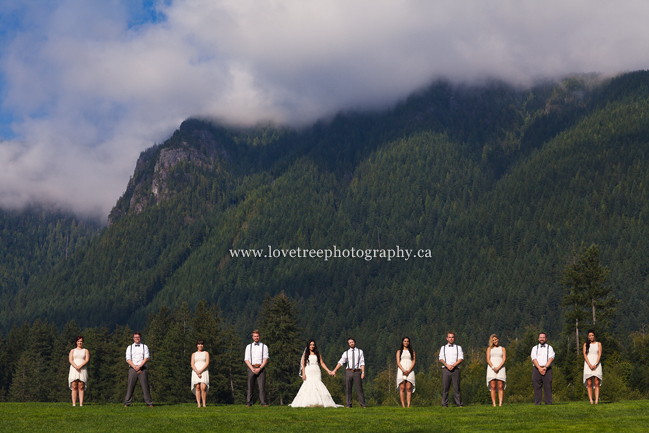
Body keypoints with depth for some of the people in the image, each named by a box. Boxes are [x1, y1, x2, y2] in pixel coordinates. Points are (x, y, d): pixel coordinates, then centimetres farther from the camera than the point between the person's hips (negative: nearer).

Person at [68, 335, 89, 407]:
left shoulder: (86, 351, 16)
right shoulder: (73, 351, 17)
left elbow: (87, 360, 2)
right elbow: (70, 360, 4)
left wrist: (80, 366, -14)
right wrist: (76, 367, -14)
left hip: (83, 370, -1)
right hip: (74, 369, 1)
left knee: (81, 387, -9)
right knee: (74, 387, -8)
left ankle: (81, 404, -14)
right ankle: (74, 404, -12)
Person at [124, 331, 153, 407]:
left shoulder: (144, 347, 12)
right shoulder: (129, 347, 14)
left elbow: (146, 358, 1)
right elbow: (128, 359, 5)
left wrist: (139, 366, -12)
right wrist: (135, 367, -10)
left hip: (142, 368, -1)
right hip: (132, 368, 1)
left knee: (145, 386, -5)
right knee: (130, 386, -5)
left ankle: (149, 403, -5)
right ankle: (127, 403, -2)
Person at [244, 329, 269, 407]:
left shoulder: (264, 346, 9)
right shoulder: (248, 347, 13)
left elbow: (266, 359, 3)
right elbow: (246, 359, 8)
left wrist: (259, 368, -10)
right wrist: (252, 369, -7)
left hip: (261, 368, -1)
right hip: (251, 367, 1)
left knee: (262, 386, -9)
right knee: (250, 386, -2)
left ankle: (263, 403, -10)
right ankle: (249, 403, 2)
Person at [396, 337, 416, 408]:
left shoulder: (412, 351, 15)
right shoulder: (399, 351, 14)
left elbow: (413, 362, 5)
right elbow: (398, 362, 3)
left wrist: (408, 371, -10)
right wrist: (403, 370, -13)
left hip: (410, 371, 0)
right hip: (401, 371, 0)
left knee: (409, 388, -10)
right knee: (402, 388, -9)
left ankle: (408, 406, -14)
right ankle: (403, 406, -11)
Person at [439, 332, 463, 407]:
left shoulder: (458, 348, 14)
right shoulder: (443, 348, 17)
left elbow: (461, 359, 3)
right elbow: (441, 359, 7)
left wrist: (453, 365, -10)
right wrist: (447, 365, -10)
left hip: (455, 369, -1)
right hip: (445, 369, 1)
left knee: (456, 387, -6)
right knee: (445, 388, -5)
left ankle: (459, 404, -5)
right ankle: (444, 404, -3)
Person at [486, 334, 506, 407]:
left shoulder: (502, 349, 14)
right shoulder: (489, 349, 15)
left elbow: (504, 359, 2)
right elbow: (488, 360, 4)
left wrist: (498, 367, -13)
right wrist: (493, 367, -13)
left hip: (500, 368, 0)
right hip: (491, 368, 0)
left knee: (500, 387, -9)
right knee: (493, 387, -7)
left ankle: (500, 404, -14)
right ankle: (494, 404, -11)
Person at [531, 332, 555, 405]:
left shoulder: (549, 348, 14)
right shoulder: (535, 348, 17)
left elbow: (551, 358, -1)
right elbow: (534, 359, 2)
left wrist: (545, 367, -15)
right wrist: (539, 368, -12)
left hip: (547, 368, -1)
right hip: (537, 368, 1)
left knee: (548, 386, -8)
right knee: (537, 387, -5)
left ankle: (549, 403, -8)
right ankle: (537, 403, -5)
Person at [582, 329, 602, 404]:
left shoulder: (598, 344, 12)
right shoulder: (585, 344, 13)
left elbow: (599, 355, 2)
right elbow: (585, 355, 3)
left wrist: (595, 365, -12)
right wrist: (590, 365, -11)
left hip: (596, 364, 0)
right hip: (588, 364, 0)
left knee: (596, 383, -10)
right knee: (589, 384, -7)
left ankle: (597, 400, -16)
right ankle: (591, 400, -10)